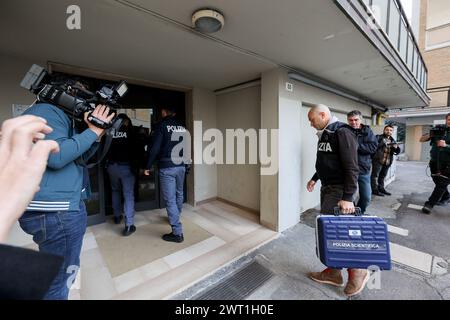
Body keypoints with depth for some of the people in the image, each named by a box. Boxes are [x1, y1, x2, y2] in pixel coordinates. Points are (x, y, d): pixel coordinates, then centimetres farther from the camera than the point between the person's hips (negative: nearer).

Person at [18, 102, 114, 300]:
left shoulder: (59, 115, 17)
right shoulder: (46, 110, -12)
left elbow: (78, 158, 17)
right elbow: (56, 156, -26)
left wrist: (97, 135, 4)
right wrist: (93, 130, -18)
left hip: (62, 207, 10)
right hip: (55, 211, -10)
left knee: (63, 273, 26)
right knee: (60, 278, 6)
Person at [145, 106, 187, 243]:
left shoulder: (161, 125, -5)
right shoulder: (182, 127, 10)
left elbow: (154, 147, -10)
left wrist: (148, 166, -3)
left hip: (166, 167, -6)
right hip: (181, 166, 6)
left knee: (170, 199, -1)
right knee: (179, 194, 21)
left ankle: (177, 233, 2)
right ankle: (176, 218, 43)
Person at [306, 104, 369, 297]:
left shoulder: (342, 133, -15)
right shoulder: (324, 135, 13)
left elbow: (352, 168, -20)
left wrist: (347, 197, -23)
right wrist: (315, 178, 15)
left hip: (339, 189, -9)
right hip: (327, 188, 9)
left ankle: (357, 271, 15)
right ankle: (333, 273, 28)